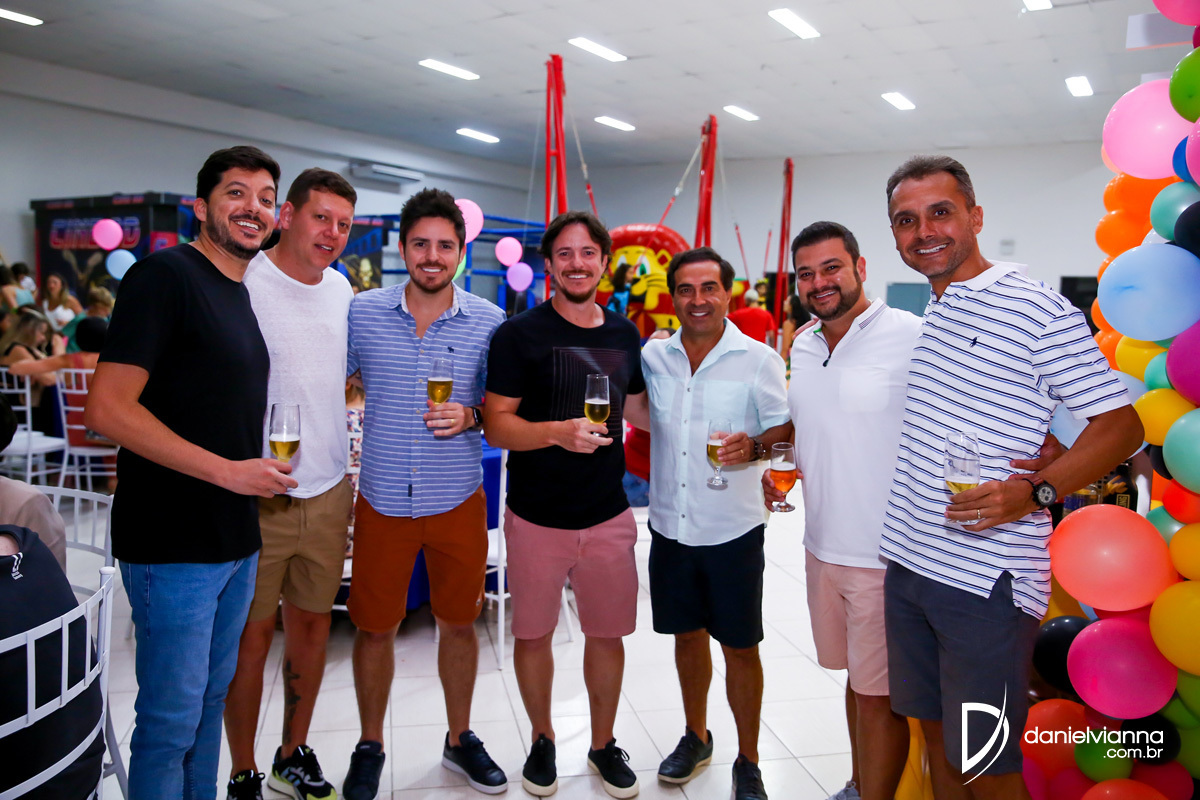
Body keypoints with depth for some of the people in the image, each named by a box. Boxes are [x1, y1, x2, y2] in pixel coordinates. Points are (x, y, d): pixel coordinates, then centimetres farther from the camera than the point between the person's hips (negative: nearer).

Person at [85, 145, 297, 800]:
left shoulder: (244, 296, 14)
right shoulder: (164, 275, -12)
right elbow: (107, 409, -20)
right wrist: (227, 470, -20)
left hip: (237, 539, 8)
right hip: (173, 543, -8)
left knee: (212, 697, 19)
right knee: (171, 716, 3)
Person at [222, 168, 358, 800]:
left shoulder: (340, 288, 10)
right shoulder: (243, 284, -11)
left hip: (328, 489, 6)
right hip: (257, 494, -6)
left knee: (312, 619, 14)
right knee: (252, 631, 4)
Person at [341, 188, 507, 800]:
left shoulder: (489, 322, -4)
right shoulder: (362, 313, -3)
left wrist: (470, 417, -17)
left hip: (457, 500, 0)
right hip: (382, 499, 0)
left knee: (459, 623, 14)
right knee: (375, 627, 11)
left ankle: (459, 739, 36)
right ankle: (370, 746, 34)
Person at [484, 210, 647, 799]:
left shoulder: (624, 335, 7)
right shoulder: (520, 334, -6)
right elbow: (496, 425, -11)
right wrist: (559, 432, -26)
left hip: (608, 516, 3)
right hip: (536, 517, -3)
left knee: (607, 635, 12)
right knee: (533, 634, 11)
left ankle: (603, 744, 33)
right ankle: (542, 740, 35)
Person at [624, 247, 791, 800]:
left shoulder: (758, 359, -6)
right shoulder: (653, 355, 3)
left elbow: (787, 426, -4)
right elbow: (640, 414, 17)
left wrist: (755, 447, -23)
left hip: (732, 528, -3)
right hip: (670, 526, 3)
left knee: (740, 647, 6)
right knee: (687, 634, 17)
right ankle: (695, 737, 39)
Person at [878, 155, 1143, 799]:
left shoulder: (1037, 309, -10)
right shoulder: (927, 315, 12)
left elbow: (1121, 423, -10)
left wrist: (1033, 493, -23)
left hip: (987, 578, -7)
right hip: (908, 563, 7)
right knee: (937, 737, 19)